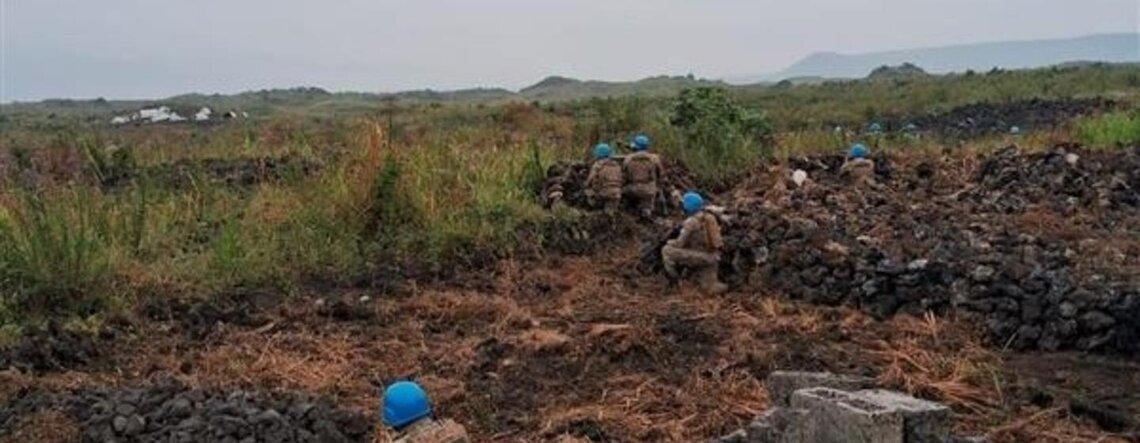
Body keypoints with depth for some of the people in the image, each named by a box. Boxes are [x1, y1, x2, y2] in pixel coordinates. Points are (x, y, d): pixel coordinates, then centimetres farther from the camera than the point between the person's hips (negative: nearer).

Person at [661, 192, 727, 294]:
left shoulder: (690, 222, -15)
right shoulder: (709, 217, 9)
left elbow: (680, 243, -11)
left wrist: (670, 242, 12)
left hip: (701, 257, -8)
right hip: (713, 257, 8)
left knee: (667, 250, -5)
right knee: (710, 289, 24)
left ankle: (673, 279, 2)